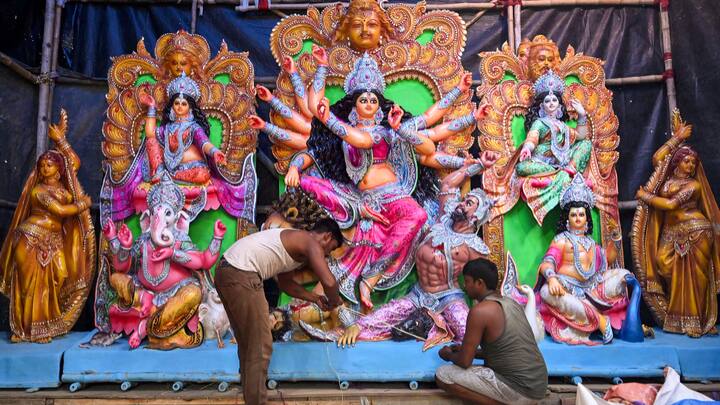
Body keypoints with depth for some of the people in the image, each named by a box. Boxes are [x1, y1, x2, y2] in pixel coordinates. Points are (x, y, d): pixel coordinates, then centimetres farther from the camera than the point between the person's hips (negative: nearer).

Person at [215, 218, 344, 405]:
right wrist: (334, 301, 6)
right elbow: (329, 282, -15)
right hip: (241, 276, -11)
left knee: (247, 341, 22)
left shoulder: (293, 240, 24)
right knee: (260, 346, 0)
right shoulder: (312, 243, -3)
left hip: (226, 270, 11)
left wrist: (315, 298, 31)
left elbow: (285, 283, 33)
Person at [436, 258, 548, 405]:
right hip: (538, 385, 9)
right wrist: (464, 350, 21)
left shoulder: (480, 311, -16)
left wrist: (450, 355, 12)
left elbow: (464, 362, -10)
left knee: (442, 375, -5)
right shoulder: (510, 303, 10)